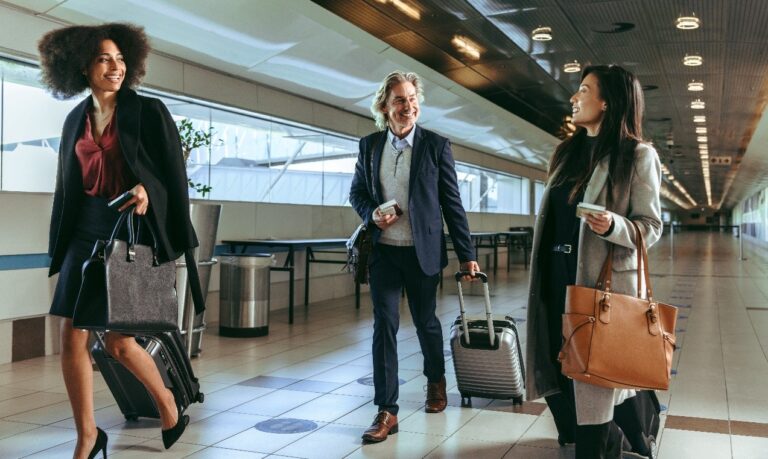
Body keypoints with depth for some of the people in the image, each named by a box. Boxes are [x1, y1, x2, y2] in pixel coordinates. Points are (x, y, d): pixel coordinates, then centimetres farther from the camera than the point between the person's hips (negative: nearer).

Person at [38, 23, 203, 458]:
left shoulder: (149, 112, -3)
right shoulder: (76, 119, 11)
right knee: (72, 336, -1)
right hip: (86, 231, 5)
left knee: (119, 340, -3)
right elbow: (67, 186, 15)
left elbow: (174, 176, -2)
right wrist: (59, 246, 15)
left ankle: (170, 406, 24)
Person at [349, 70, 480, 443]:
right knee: (384, 326, -3)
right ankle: (386, 412, 3)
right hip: (383, 251, 2)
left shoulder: (436, 145, -4)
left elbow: (452, 202, -3)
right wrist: (371, 214, -10)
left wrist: (466, 255, -4)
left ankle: (436, 380, 41)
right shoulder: (369, 145, 3)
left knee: (426, 321, 13)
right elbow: (356, 192, 13)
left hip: (423, 252, -1)